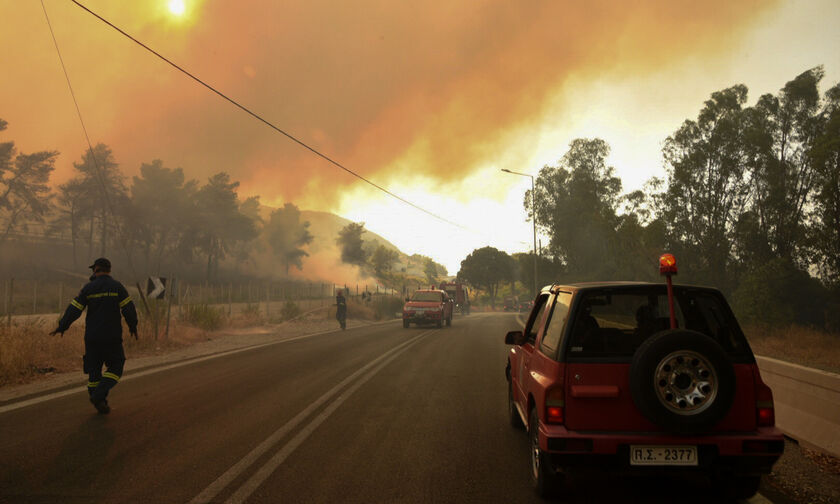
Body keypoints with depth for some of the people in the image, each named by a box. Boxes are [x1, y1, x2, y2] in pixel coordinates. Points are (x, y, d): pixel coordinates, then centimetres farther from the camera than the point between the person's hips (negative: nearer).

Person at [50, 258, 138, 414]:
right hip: (112, 337, -2)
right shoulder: (117, 287, -3)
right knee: (115, 368, 8)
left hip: (92, 337, 2)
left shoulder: (88, 288, 0)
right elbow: (128, 309, -6)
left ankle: (100, 403, 12)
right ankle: (99, 395, -11)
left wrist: (62, 327, 12)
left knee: (94, 369, 12)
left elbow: (74, 310, -1)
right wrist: (133, 326, 9)